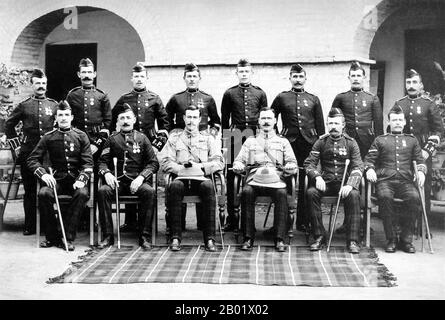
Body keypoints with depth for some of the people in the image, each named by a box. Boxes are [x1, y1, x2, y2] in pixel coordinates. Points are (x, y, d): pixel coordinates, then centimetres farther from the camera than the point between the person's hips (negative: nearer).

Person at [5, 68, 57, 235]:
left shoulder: (54, 105, 7)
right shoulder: (24, 105, 6)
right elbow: (9, 125, 14)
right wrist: (16, 145, 9)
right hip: (28, 154, 0)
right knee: (29, 190, 5)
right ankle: (30, 226, 12)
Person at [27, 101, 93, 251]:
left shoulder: (81, 136, 6)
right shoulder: (48, 137, 8)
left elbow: (88, 162, 1)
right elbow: (32, 160, 6)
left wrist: (82, 179, -17)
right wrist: (43, 174, -13)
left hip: (76, 178, -1)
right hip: (56, 179, 1)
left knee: (82, 193, -33)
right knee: (44, 194, -30)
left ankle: (69, 238, -22)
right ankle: (52, 237, -13)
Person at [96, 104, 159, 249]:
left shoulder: (142, 138, 11)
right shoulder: (112, 139, 13)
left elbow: (153, 163, 6)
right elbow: (102, 162, 12)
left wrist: (141, 177, -11)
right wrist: (106, 173, -10)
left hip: (137, 181, -1)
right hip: (117, 181, 1)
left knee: (149, 191, -32)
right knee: (102, 191, -30)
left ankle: (145, 237, -23)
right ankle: (108, 236, -21)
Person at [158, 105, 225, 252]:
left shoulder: (208, 138, 19)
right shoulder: (174, 138, 19)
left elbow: (219, 162, 7)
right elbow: (165, 162, 7)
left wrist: (200, 167, -9)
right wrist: (181, 168, -9)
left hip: (201, 178, 0)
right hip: (181, 178, 0)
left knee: (208, 186, -34)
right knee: (174, 186, -34)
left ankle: (209, 238, -32)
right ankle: (175, 237, -30)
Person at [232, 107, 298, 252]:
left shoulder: (283, 141, 23)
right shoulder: (250, 141, 25)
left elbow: (293, 164, 13)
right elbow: (239, 160, 16)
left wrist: (290, 167, -11)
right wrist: (238, 166, -9)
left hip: (276, 180, 0)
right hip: (254, 179, 1)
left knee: (282, 193, -33)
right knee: (246, 192, -32)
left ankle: (279, 239, -29)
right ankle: (248, 237, -26)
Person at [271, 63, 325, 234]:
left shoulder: (313, 99, 13)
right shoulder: (281, 98, 9)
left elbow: (320, 126, 12)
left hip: (309, 143, 1)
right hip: (288, 143, -1)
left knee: (306, 184, 2)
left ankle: (303, 221, 12)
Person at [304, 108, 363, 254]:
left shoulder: (350, 143, 4)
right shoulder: (321, 142, 7)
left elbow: (358, 167, -5)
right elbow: (309, 163, 2)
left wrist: (350, 184, -23)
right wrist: (317, 177, -20)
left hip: (345, 182, -1)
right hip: (325, 182, 1)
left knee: (354, 195, -33)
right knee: (311, 192, -28)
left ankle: (352, 240, -25)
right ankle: (319, 236, -20)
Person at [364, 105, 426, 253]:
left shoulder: (412, 140, 24)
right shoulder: (380, 140, 20)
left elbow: (420, 160, 20)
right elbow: (369, 159, 14)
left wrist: (421, 170, -2)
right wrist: (369, 169, -8)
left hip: (405, 181, 1)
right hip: (385, 180, -1)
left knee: (414, 197, -33)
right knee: (385, 197, -36)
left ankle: (406, 239, -19)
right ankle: (391, 239, -22)